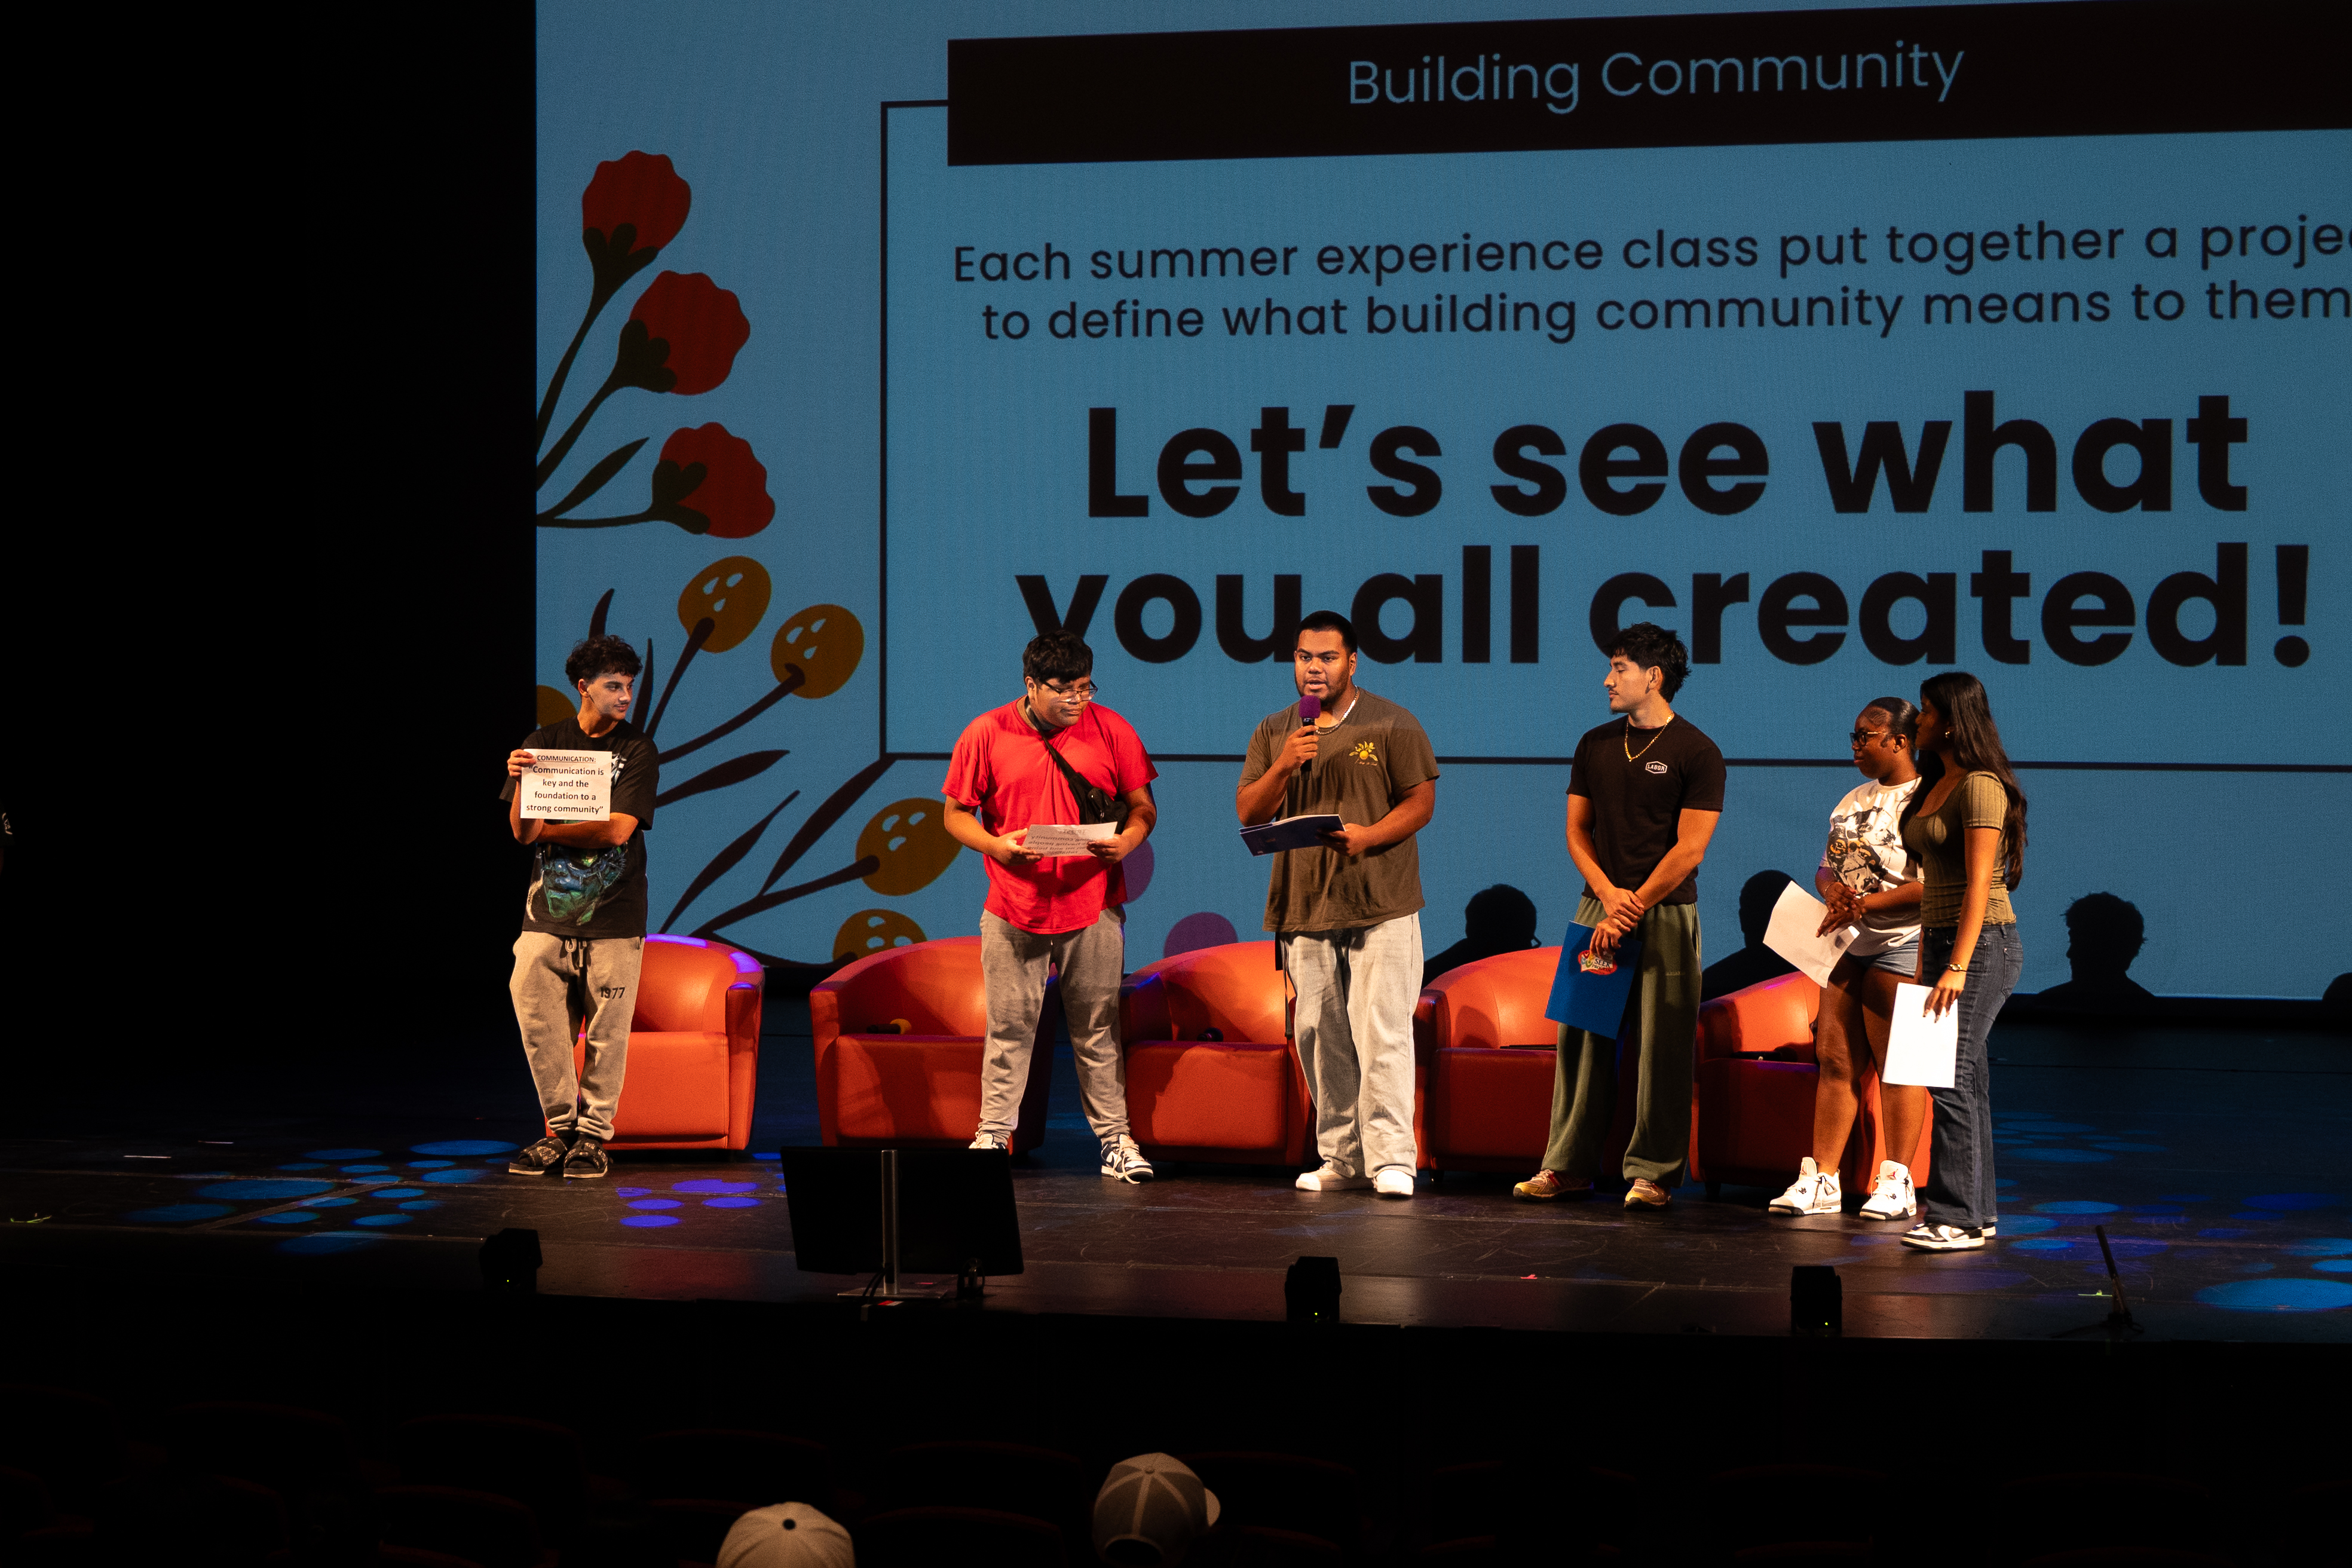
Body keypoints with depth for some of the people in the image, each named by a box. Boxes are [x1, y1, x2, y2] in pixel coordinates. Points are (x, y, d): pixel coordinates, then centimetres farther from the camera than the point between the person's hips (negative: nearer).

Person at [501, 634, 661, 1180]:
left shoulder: (638, 751, 1)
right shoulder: (543, 742, 6)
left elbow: (618, 829, -10)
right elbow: (520, 831, 0)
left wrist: (545, 831, -3)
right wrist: (519, 782, -19)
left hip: (613, 916, -2)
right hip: (547, 910, 2)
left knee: (606, 1033, 0)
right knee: (539, 1026, -1)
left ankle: (594, 1135, 12)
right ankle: (560, 1129, 13)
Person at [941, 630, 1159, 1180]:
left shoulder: (1110, 730, 2)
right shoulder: (986, 734, -1)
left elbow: (1143, 805, 8)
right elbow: (956, 813, 4)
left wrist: (1127, 841, -14)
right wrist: (994, 845, -16)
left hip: (1093, 905, 1)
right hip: (1014, 910, -1)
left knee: (1098, 1030, 5)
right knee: (1009, 1027, 3)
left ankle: (1115, 1140, 11)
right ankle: (993, 1136, 12)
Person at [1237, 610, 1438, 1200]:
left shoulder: (1392, 725, 1)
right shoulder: (1274, 731, 12)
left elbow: (1421, 802, -2)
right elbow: (1248, 813, 7)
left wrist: (1368, 836, -18)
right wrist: (1283, 767, -11)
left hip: (1381, 906, -4)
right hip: (1304, 904, 4)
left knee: (1382, 1030, -11)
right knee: (1319, 1036, 6)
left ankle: (1391, 1157, -11)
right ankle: (1341, 1157, 14)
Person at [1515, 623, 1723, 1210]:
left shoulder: (1696, 753, -4)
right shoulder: (1595, 746, 12)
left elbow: (1689, 850, -8)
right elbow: (1577, 829, 12)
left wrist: (1633, 911, -11)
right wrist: (1608, 895, -5)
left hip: (1666, 915, -5)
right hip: (1599, 906, 5)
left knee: (1661, 1047, -4)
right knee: (1583, 1035, 3)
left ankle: (1653, 1172, 2)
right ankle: (1569, 1164, 9)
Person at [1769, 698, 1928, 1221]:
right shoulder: (1854, 799, 18)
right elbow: (1826, 867, 21)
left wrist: (1864, 905, -19)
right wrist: (1831, 887, -3)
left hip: (1900, 943, -8)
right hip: (1848, 941, 8)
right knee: (1834, 1057, 5)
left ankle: (1896, 1182, 1)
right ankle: (1821, 1180, 8)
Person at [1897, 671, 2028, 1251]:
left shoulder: (1981, 786, -14)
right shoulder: (1936, 785, 16)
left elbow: (1979, 884, -19)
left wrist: (1957, 967, -24)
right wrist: (1926, 959, 17)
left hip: (1982, 943, -9)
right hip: (1941, 939, 9)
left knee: (1951, 1077, -12)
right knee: (1965, 1078, 10)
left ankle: (1957, 1218, -11)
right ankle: (1977, 1211, 14)